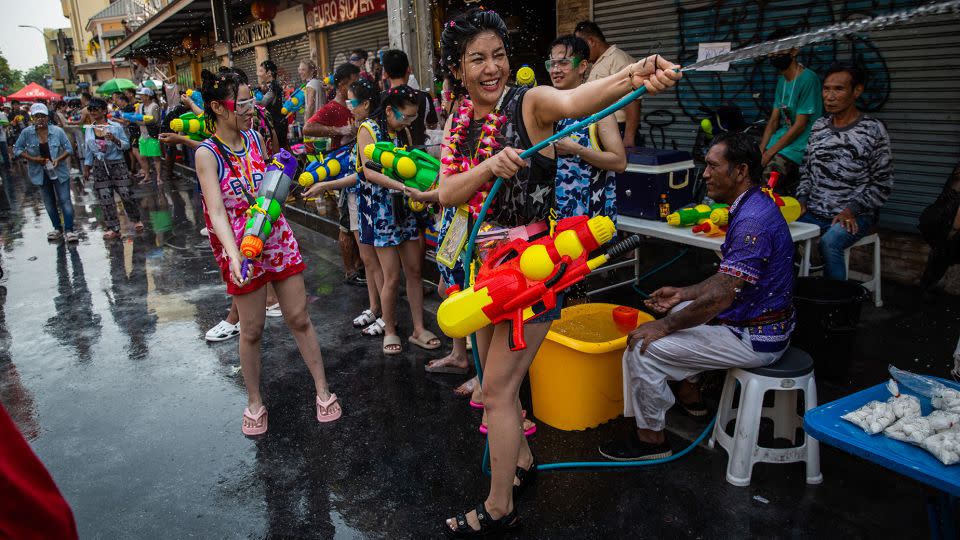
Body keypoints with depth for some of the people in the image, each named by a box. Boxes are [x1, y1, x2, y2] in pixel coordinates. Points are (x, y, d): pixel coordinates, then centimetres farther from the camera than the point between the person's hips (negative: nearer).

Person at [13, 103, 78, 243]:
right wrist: (32, 158, -14)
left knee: (65, 200, -8)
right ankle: (57, 229, 24)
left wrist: (58, 159, -20)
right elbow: (17, 149, 0)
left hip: (59, 170, -2)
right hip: (41, 172, 2)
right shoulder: (26, 133, -8)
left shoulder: (57, 131, -11)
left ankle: (69, 230, -6)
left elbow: (69, 148, -5)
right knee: (49, 202, 12)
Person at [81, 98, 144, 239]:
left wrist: (115, 140, -21)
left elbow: (126, 144, -2)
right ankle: (113, 229, 8)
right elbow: (88, 150, 15)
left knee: (126, 194, -5)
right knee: (105, 199, 1)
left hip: (117, 164, -3)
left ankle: (136, 220, 20)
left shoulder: (116, 127, -4)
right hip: (99, 167, 3)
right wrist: (86, 168, 14)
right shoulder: (88, 129, 7)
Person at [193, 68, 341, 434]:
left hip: (278, 237, 4)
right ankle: (254, 402, 27)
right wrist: (234, 255, -37)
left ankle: (323, 390, 20)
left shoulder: (254, 137, 3)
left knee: (300, 319, 8)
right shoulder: (207, 154, -12)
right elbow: (216, 211, -24)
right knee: (251, 331, 7)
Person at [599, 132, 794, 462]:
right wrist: (683, 294, 12)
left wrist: (664, 326, -19)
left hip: (754, 338, -11)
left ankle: (651, 438, 2)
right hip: (757, 321, 11)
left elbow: (721, 296, -29)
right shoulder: (752, 207, 8)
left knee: (642, 348, -14)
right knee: (678, 313, 29)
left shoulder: (752, 221, -26)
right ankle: (689, 393, 36)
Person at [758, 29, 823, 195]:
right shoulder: (782, 80, 14)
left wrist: (769, 153, -16)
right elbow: (774, 120, 12)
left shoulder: (808, 79, -13)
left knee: (762, 180, -24)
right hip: (782, 137, 9)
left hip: (799, 145, -8)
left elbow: (800, 125, -16)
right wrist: (760, 150, -1)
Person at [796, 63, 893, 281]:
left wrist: (851, 210, -14)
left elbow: (882, 183, -3)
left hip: (854, 216, -4)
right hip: (813, 213, 5)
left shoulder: (873, 130, -3)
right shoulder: (818, 127, 12)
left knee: (829, 243, -34)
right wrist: (801, 201, 3)